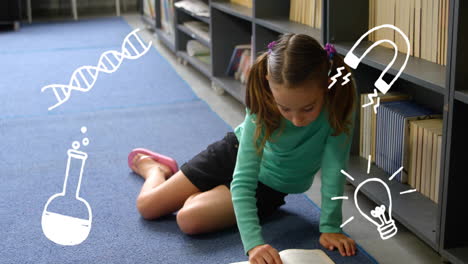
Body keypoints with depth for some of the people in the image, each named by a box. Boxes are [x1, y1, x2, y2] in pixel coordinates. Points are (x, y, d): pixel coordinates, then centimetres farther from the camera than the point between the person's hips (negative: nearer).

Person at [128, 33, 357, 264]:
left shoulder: (339, 104, -36)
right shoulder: (263, 106, -35)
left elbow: (334, 170, -28)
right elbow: (243, 180, -37)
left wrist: (330, 227, -30)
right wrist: (253, 242, -48)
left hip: (270, 184, 1)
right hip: (237, 150, 0)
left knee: (189, 220, -16)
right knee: (147, 205, 4)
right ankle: (153, 167, 46)